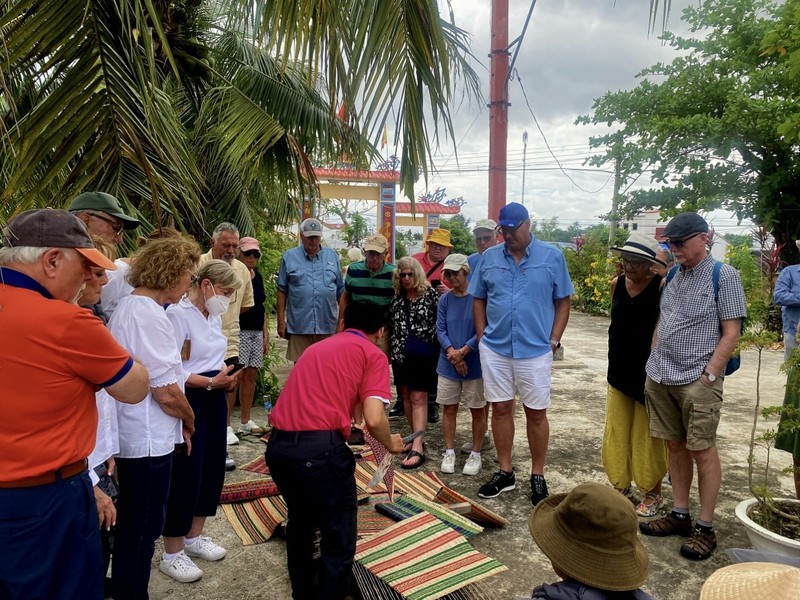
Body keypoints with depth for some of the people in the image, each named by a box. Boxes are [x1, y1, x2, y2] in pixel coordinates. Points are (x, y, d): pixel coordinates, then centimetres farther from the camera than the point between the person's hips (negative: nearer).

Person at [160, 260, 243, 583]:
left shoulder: (214, 316, 10)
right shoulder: (177, 314, -18)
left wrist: (224, 377, 0)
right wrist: (211, 382, -24)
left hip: (214, 400, 9)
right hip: (189, 402, -9)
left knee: (213, 468, 16)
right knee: (185, 475, 1)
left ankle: (194, 537, 35)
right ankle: (172, 554, 19)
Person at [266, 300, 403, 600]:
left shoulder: (316, 347, 24)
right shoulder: (373, 354, 5)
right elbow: (373, 419, -7)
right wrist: (391, 444, 14)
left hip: (277, 446, 8)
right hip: (319, 448, -8)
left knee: (300, 521, 30)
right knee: (339, 543, 9)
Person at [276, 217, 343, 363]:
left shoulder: (332, 256, 9)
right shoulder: (289, 257, 4)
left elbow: (341, 291, 11)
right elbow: (282, 291, 5)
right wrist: (281, 320, 1)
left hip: (327, 325, 1)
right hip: (299, 325, -1)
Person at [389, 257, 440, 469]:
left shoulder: (430, 294, -6)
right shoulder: (397, 297, 7)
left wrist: (440, 349, -9)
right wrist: (391, 349, 14)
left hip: (423, 354, -5)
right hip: (401, 354, 5)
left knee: (418, 398, -7)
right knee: (406, 396, 11)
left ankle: (418, 448, -8)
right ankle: (417, 438, 24)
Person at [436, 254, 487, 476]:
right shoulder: (445, 300, 2)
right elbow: (440, 330, 0)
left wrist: (463, 352, -17)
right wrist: (452, 353, -15)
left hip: (474, 364, -3)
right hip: (448, 365, 4)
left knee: (477, 410, 8)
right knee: (449, 408, 10)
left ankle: (475, 454, 23)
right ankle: (449, 452, 25)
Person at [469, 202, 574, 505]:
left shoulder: (552, 256, -1)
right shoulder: (489, 257, 5)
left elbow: (563, 301, 2)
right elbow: (479, 299, 10)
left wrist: (553, 341, -4)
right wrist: (482, 338, 3)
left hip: (535, 350, -2)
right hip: (494, 349, 2)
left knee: (536, 413, 7)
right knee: (500, 409, 10)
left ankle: (538, 476, 22)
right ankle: (505, 472, 24)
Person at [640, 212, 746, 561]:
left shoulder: (724, 275, -6)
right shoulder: (673, 275, 11)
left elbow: (731, 333, -8)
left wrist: (709, 375, -12)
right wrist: (654, 361, 10)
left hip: (698, 381, -6)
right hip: (661, 378, 6)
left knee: (702, 451, 1)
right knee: (675, 446, 13)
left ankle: (705, 528, 14)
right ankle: (679, 515, 26)